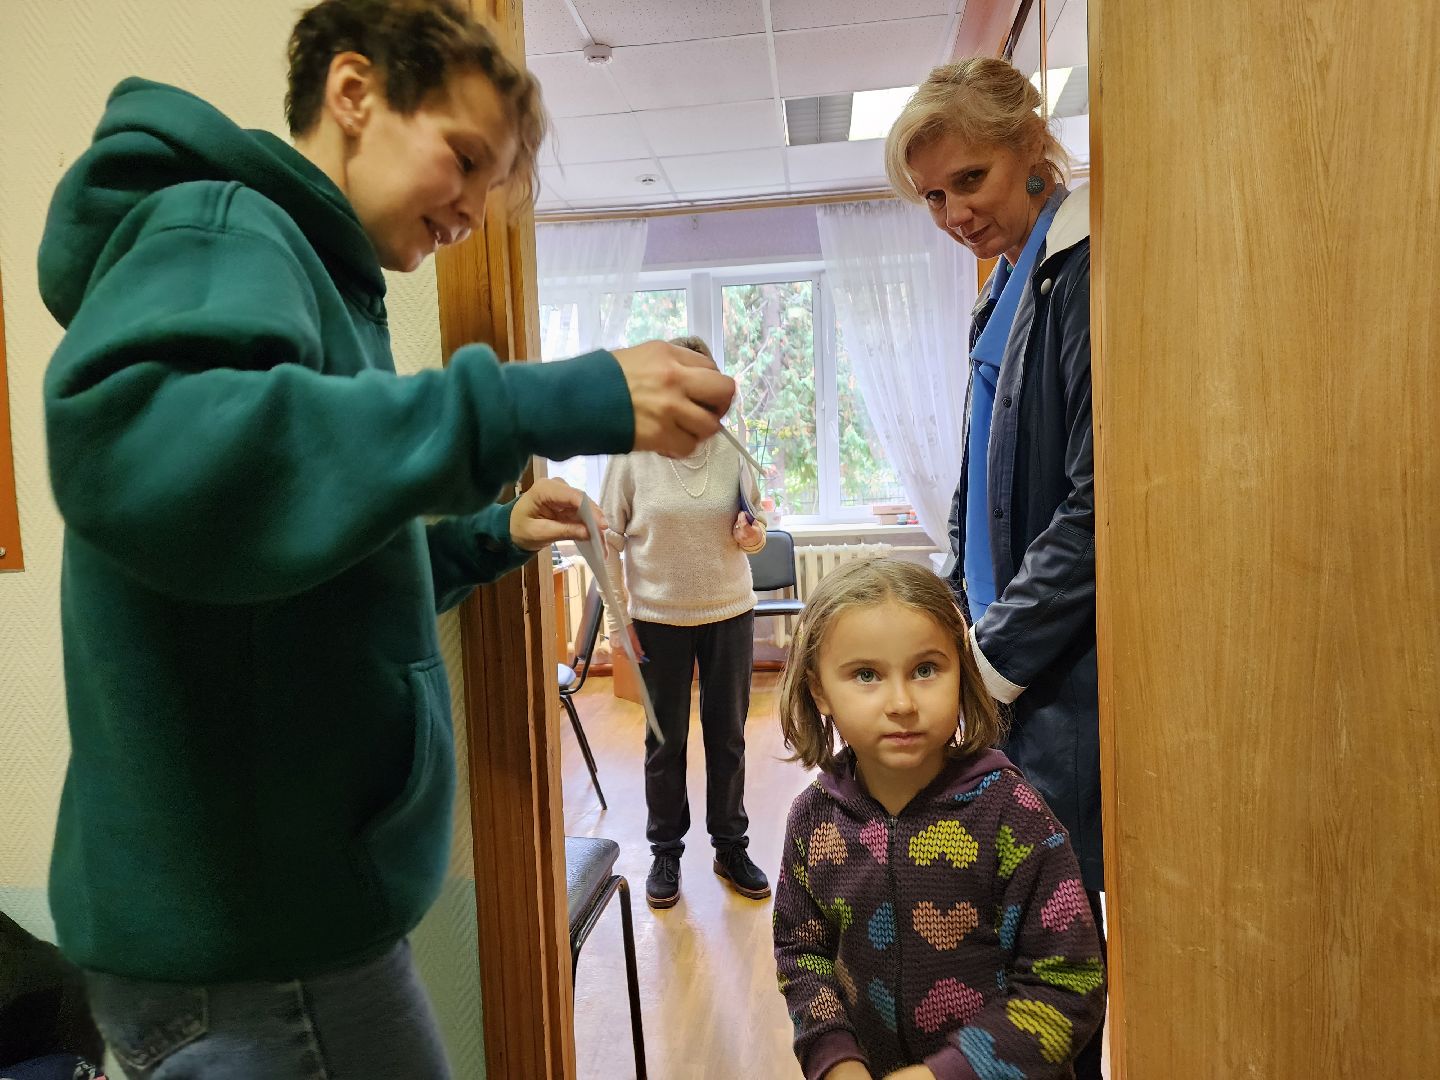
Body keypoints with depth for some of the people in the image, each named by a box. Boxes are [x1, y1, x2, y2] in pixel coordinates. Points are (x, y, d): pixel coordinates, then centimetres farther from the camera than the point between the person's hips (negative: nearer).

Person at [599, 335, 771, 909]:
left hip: (729, 611, 2)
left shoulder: (732, 451, 1)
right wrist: (619, 608, -8)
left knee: (728, 735, 12)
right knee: (665, 740, 9)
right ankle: (665, 852, 27)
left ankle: (731, 847, 29)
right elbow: (608, 539, -2)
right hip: (658, 618, -2)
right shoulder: (633, 456, -7)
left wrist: (752, 536, -12)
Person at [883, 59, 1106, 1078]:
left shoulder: (1087, 266, -12)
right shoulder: (1010, 286, 16)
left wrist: (995, 659, -13)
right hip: (1010, 657, 9)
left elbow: (1099, 501, -19)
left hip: (1069, 671, -9)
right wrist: (963, 631, 10)